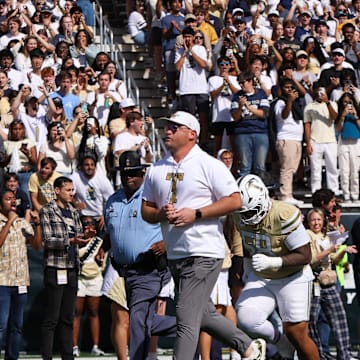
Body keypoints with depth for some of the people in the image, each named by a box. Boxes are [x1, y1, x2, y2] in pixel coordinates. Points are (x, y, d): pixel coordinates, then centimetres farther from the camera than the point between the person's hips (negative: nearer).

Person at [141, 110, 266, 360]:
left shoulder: (209, 165, -6)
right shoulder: (156, 170, 11)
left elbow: (235, 201, -10)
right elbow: (146, 210, 14)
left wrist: (195, 213, -17)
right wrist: (161, 214, -9)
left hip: (204, 253, -7)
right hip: (175, 254, 8)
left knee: (187, 318, -12)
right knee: (204, 315, 17)